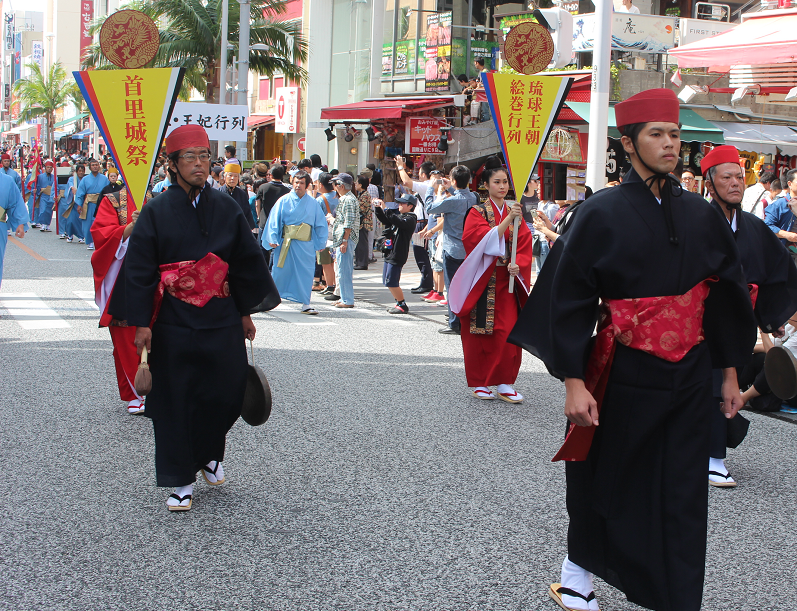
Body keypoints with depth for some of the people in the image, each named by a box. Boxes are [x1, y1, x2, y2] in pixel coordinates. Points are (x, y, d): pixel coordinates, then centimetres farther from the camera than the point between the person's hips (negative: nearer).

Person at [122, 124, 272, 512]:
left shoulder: (225, 209, 4)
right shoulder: (156, 212, -4)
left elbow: (246, 263, 11)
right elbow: (139, 271, -4)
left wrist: (245, 312, 11)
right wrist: (142, 323, -9)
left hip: (221, 320, 2)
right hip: (173, 323, -2)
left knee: (226, 393, 2)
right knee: (175, 401, 2)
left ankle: (209, 453, 31)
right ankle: (180, 480, 15)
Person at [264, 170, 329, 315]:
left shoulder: (313, 203, 6)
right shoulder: (284, 201, 1)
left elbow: (321, 224, 11)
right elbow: (274, 221, 1)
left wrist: (320, 243, 5)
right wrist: (272, 239, -9)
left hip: (306, 245, 1)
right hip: (286, 242, -1)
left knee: (305, 274, 0)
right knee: (280, 272, 3)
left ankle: (305, 304, 8)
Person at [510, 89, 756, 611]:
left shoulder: (701, 215, 3)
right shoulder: (604, 212, -9)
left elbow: (727, 294, 11)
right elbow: (570, 299, -9)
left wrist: (730, 373, 11)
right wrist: (574, 383, -13)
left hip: (690, 376, 3)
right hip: (624, 375, -3)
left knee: (682, 495, 7)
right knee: (608, 479, 12)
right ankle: (578, 569, 35)